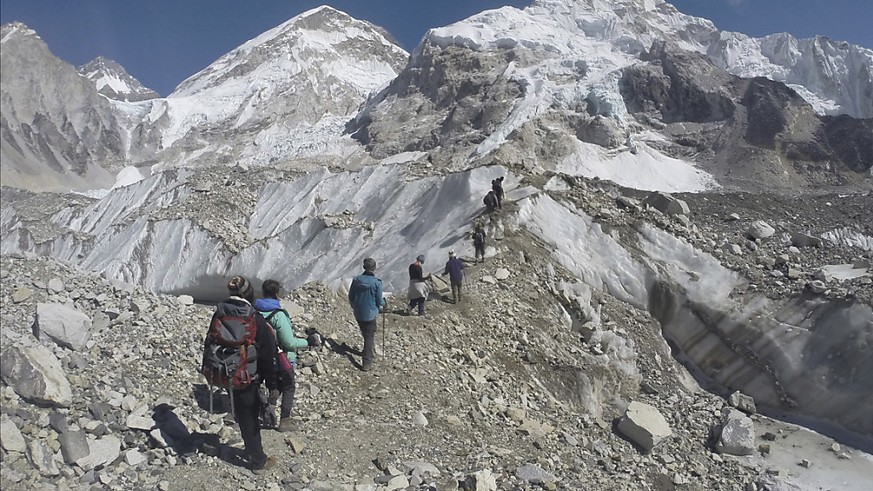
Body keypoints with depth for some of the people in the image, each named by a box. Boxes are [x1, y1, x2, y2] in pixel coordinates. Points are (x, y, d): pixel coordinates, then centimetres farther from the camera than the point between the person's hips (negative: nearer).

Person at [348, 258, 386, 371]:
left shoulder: (356, 280, -6)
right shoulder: (376, 282, -18)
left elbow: (350, 297, 3)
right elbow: (379, 301, -10)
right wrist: (382, 304, 13)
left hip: (358, 314, 5)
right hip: (370, 314, -5)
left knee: (366, 335, 23)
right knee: (370, 337, 5)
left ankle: (371, 355, 42)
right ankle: (367, 363, 5)